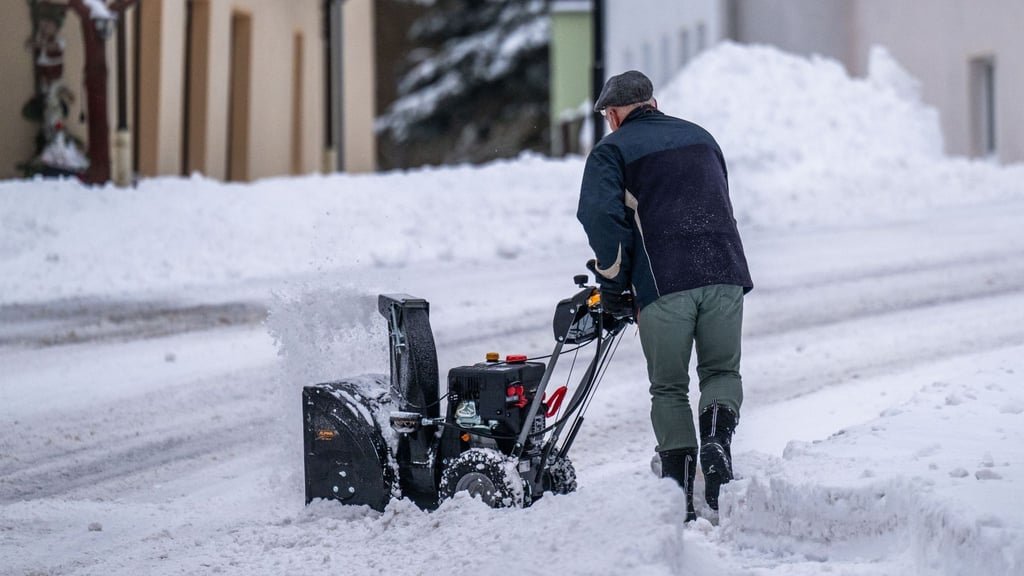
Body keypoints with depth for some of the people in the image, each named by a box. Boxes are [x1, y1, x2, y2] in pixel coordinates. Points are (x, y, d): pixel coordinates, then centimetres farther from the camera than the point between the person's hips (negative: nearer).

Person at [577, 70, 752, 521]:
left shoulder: (612, 150, 8)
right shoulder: (699, 137, 24)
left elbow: (600, 216, -7)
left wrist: (613, 283, 3)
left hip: (662, 284, -3)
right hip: (724, 273, 3)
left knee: (668, 388, 8)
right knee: (722, 371, 15)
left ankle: (681, 496, 5)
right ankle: (717, 438, -14)